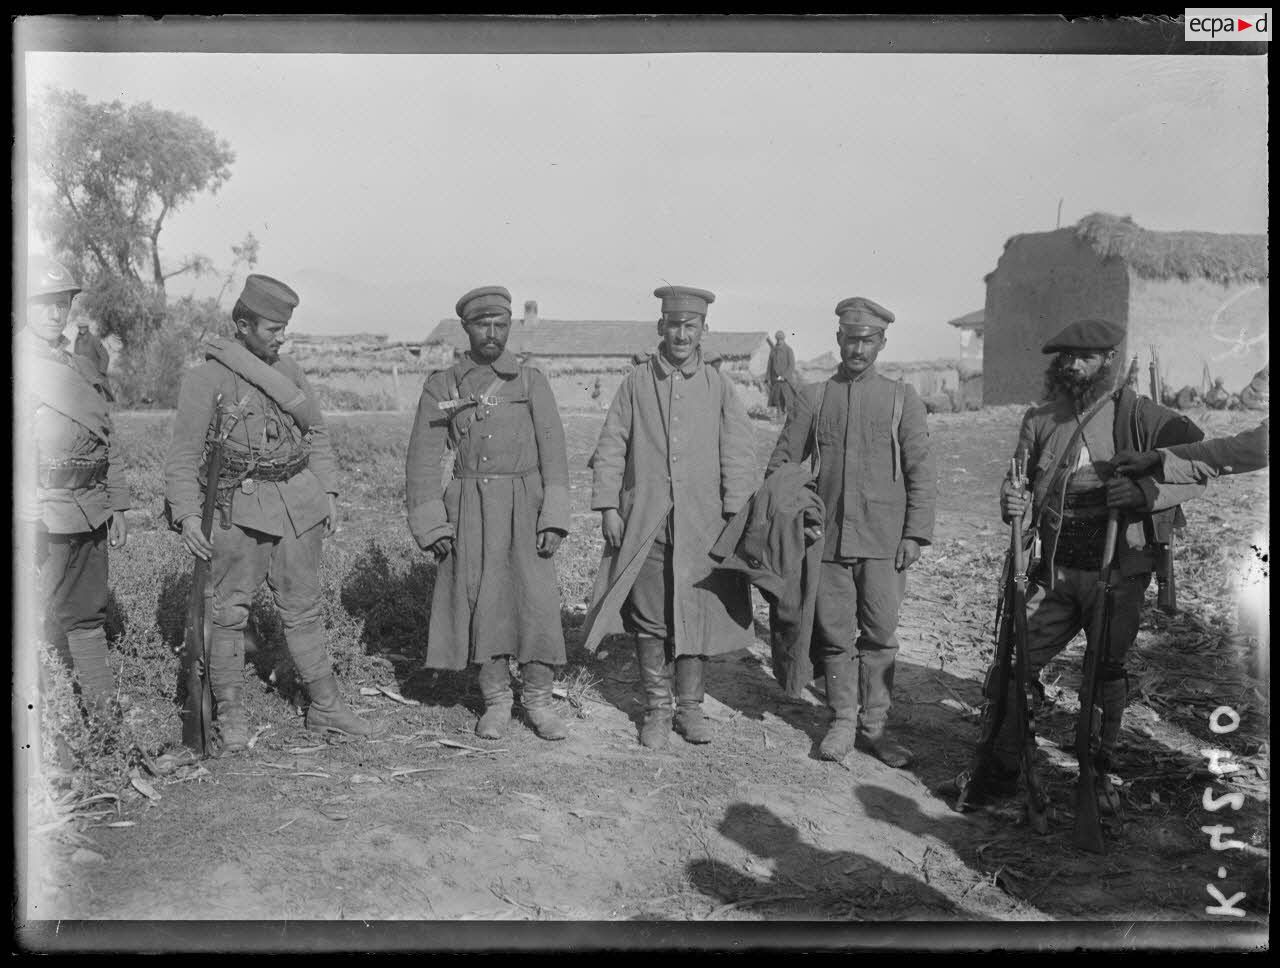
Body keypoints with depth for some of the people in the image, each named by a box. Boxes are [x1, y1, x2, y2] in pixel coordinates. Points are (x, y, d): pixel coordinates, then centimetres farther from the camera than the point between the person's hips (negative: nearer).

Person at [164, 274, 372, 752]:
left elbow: (316, 434, 17)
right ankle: (230, 713, 17)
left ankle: (325, 707, 19)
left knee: (303, 608, 11)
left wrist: (328, 494, 10)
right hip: (239, 508, -5)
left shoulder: (288, 369, 10)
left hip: (299, 500, 5)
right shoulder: (205, 377, -6)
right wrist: (186, 514, -18)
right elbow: (184, 452, -8)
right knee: (229, 612, 2)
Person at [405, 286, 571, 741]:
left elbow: (553, 451, 0)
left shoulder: (531, 381, 5)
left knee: (538, 601, -5)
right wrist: (431, 525, -4)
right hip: (469, 508, 1)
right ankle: (497, 700, 18)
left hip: (524, 505, 0)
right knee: (481, 602, 3)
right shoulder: (440, 386, 6)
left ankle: (538, 700, 12)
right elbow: (423, 458, 4)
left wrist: (553, 518, -9)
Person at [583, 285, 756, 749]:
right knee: (649, 618, 3)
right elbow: (610, 447, 5)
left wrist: (736, 515, -5)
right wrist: (607, 506, -2)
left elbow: (736, 455, 3)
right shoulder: (636, 383, 5)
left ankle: (690, 706, 19)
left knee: (698, 616, 4)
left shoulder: (719, 387, 6)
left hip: (701, 524, 0)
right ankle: (656, 709, 17)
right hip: (644, 523, 0)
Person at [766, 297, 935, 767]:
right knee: (834, 635, 6)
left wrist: (915, 534, -5)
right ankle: (843, 721, 19)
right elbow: (781, 463, 10)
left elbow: (921, 473, 3)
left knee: (880, 636, 3)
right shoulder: (814, 397, 8)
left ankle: (875, 725, 16)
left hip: (883, 541, -1)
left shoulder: (902, 398, 5)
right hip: (828, 537, 1)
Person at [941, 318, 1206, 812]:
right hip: (1056, 572, 3)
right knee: (1011, 666, 0)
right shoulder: (1040, 420, 6)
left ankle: (1099, 775, 30)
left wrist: (1146, 491, -26)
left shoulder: (1134, 414, -6)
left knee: (1107, 675, 10)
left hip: (1118, 573, -3)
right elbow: (1020, 487, 12)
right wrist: (1013, 503, -12)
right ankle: (998, 772, 15)